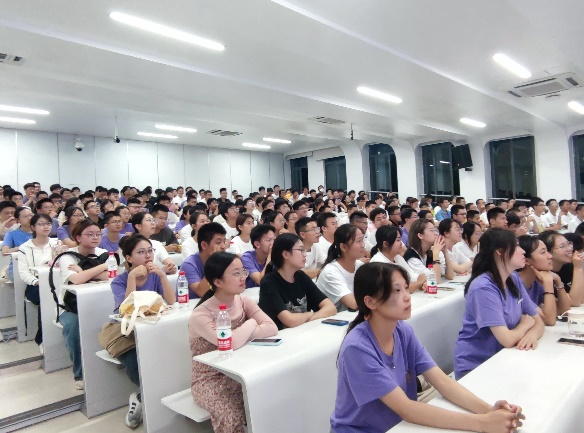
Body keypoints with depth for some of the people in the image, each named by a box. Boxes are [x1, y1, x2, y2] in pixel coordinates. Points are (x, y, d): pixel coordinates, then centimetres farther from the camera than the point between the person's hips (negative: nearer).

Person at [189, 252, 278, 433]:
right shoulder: (200, 315, -22)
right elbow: (232, 343, -36)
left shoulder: (243, 301, -3)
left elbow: (271, 328, -15)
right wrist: (251, 323, -17)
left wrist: (239, 335, -26)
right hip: (210, 380, -5)